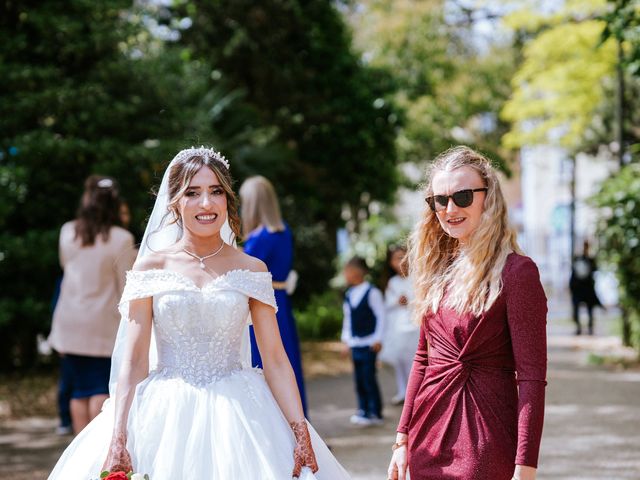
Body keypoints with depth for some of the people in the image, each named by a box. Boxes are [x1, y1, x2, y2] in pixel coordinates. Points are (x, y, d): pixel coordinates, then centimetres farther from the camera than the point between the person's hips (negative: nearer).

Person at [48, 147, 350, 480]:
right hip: (165, 414, -1)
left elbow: (275, 360, 1)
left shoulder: (251, 270, 5)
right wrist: (118, 442, -11)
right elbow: (133, 363, -2)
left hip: (236, 415, 1)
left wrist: (301, 433, -10)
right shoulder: (150, 267, 3)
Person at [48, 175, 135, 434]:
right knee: (102, 389, 0)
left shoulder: (68, 232, 1)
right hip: (103, 324, -4)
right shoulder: (121, 239, -13)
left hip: (71, 323, 4)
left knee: (80, 390, 10)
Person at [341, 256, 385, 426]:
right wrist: (346, 338, 15)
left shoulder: (372, 292, -10)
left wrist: (377, 339, -10)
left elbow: (380, 316, -8)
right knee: (359, 379, 8)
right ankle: (363, 410, 16)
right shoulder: (349, 295, 10)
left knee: (369, 378, -6)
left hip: (369, 344, -7)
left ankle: (375, 413, 2)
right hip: (355, 343, 7)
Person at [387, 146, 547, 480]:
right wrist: (403, 437, 12)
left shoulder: (515, 271, -11)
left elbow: (532, 377, -14)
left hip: (487, 440, -6)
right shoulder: (438, 270, 8)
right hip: (428, 437, 6)